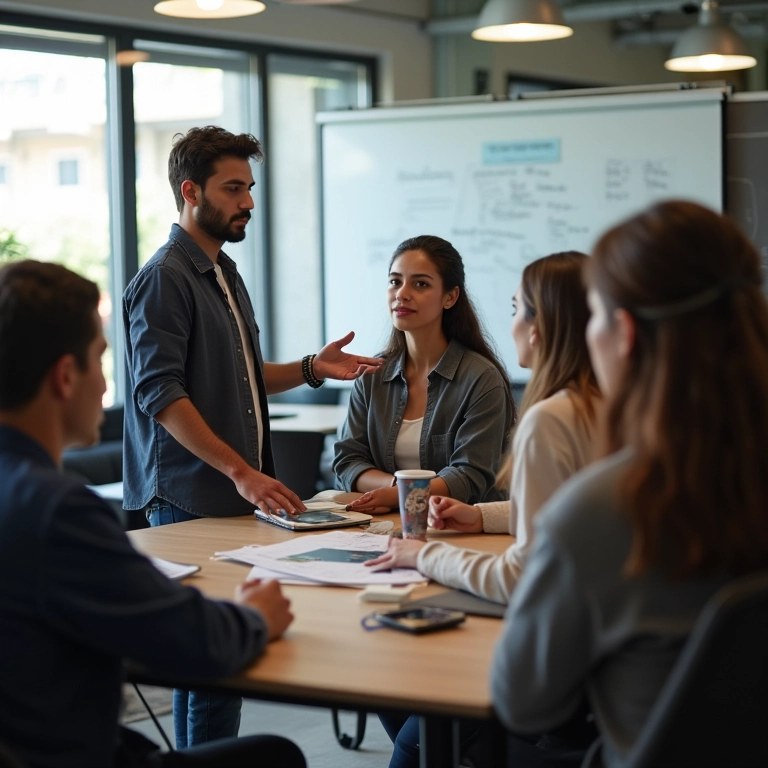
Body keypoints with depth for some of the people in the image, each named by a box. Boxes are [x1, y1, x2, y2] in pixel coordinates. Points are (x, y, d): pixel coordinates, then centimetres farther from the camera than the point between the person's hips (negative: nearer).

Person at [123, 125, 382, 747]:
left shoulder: (225, 273, 19)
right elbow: (161, 396, -18)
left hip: (233, 494, 9)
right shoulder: (165, 280, -10)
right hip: (190, 499, -9)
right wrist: (241, 471, -23)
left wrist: (312, 368, 10)